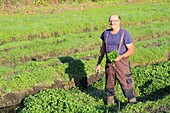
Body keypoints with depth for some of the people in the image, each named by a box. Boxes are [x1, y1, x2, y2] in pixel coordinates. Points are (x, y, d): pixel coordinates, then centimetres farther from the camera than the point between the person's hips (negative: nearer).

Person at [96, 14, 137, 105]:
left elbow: (131, 50, -8)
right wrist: (98, 63, 14)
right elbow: (102, 49, 15)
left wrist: (121, 57, -24)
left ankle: (132, 103, 5)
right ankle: (110, 103, 27)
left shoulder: (125, 34, -7)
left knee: (126, 84, -7)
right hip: (109, 63, 5)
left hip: (122, 63, -4)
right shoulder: (106, 33, 8)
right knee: (109, 84, 12)